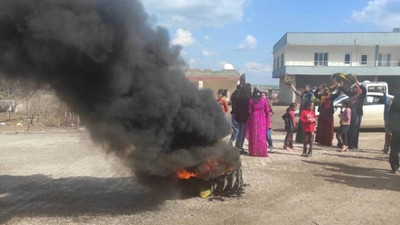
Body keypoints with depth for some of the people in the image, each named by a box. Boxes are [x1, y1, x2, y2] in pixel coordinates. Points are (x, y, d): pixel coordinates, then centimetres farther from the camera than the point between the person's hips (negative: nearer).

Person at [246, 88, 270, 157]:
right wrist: (267, 120, 13)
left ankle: (253, 152, 8)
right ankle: (262, 152, 7)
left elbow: (249, 111, -1)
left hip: (253, 118, 0)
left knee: (254, 135, 6)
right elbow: (267, 111, 1)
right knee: (262, 136, 6)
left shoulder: (251, 101, -3)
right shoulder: (264, 100, -1)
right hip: (262, 119, 0)